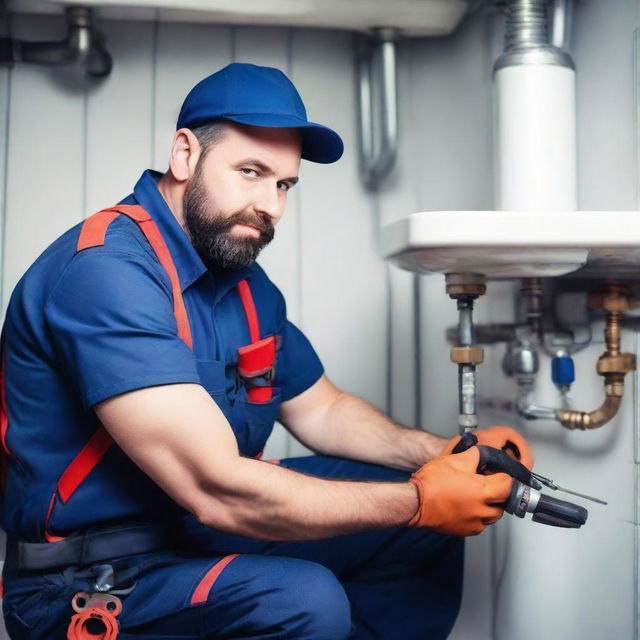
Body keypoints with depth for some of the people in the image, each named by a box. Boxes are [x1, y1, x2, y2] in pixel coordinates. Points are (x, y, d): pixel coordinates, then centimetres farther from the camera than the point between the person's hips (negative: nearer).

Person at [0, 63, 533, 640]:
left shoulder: (248, 284, 6)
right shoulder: (107, 270, -24)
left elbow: (320, 410, 15)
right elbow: (218, 492, -29)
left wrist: (443, 457, -3)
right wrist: (420, 500, -21)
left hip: (203, 527, 9)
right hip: (92, 583, -8)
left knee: (428, 532, 3)